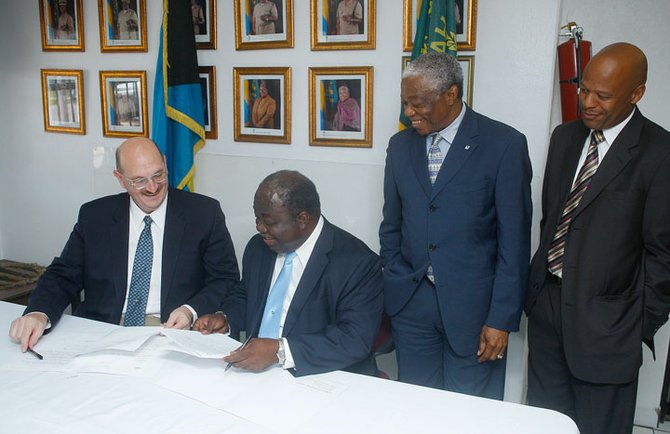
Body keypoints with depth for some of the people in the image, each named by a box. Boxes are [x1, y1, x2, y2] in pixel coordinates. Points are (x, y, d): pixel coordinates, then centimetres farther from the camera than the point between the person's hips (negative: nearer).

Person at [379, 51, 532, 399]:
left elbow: (514, 240, -8)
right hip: (410, 304, 4)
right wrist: (389, 295, 8)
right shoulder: (400, 146, 7)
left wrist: (502, 318, -10)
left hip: (473, 306, -3)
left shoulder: (505, 144, -8)